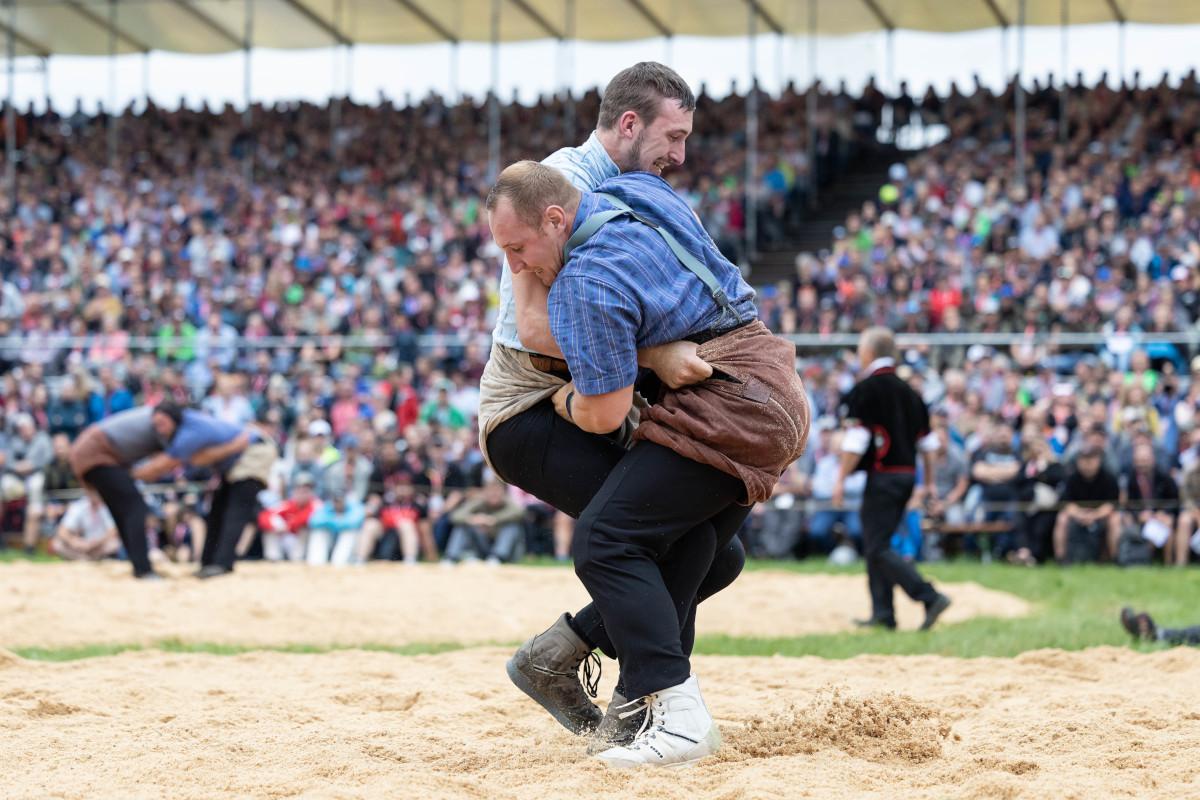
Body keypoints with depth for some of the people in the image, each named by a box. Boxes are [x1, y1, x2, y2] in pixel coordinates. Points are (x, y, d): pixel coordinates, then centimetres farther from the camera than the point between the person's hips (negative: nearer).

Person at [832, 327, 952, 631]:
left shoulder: (865, 390, -10)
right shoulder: (908, 391, 14)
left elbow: (856, 441, -15)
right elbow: (927, 441, 16)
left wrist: (841, 478, -8)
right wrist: (930, 483, 22)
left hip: (882, 476, -8)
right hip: (908, 475, 8)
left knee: (878, 549, -9)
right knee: (876, 544, 17)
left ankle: (930, 597, -22)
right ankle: (883, 613, 15)